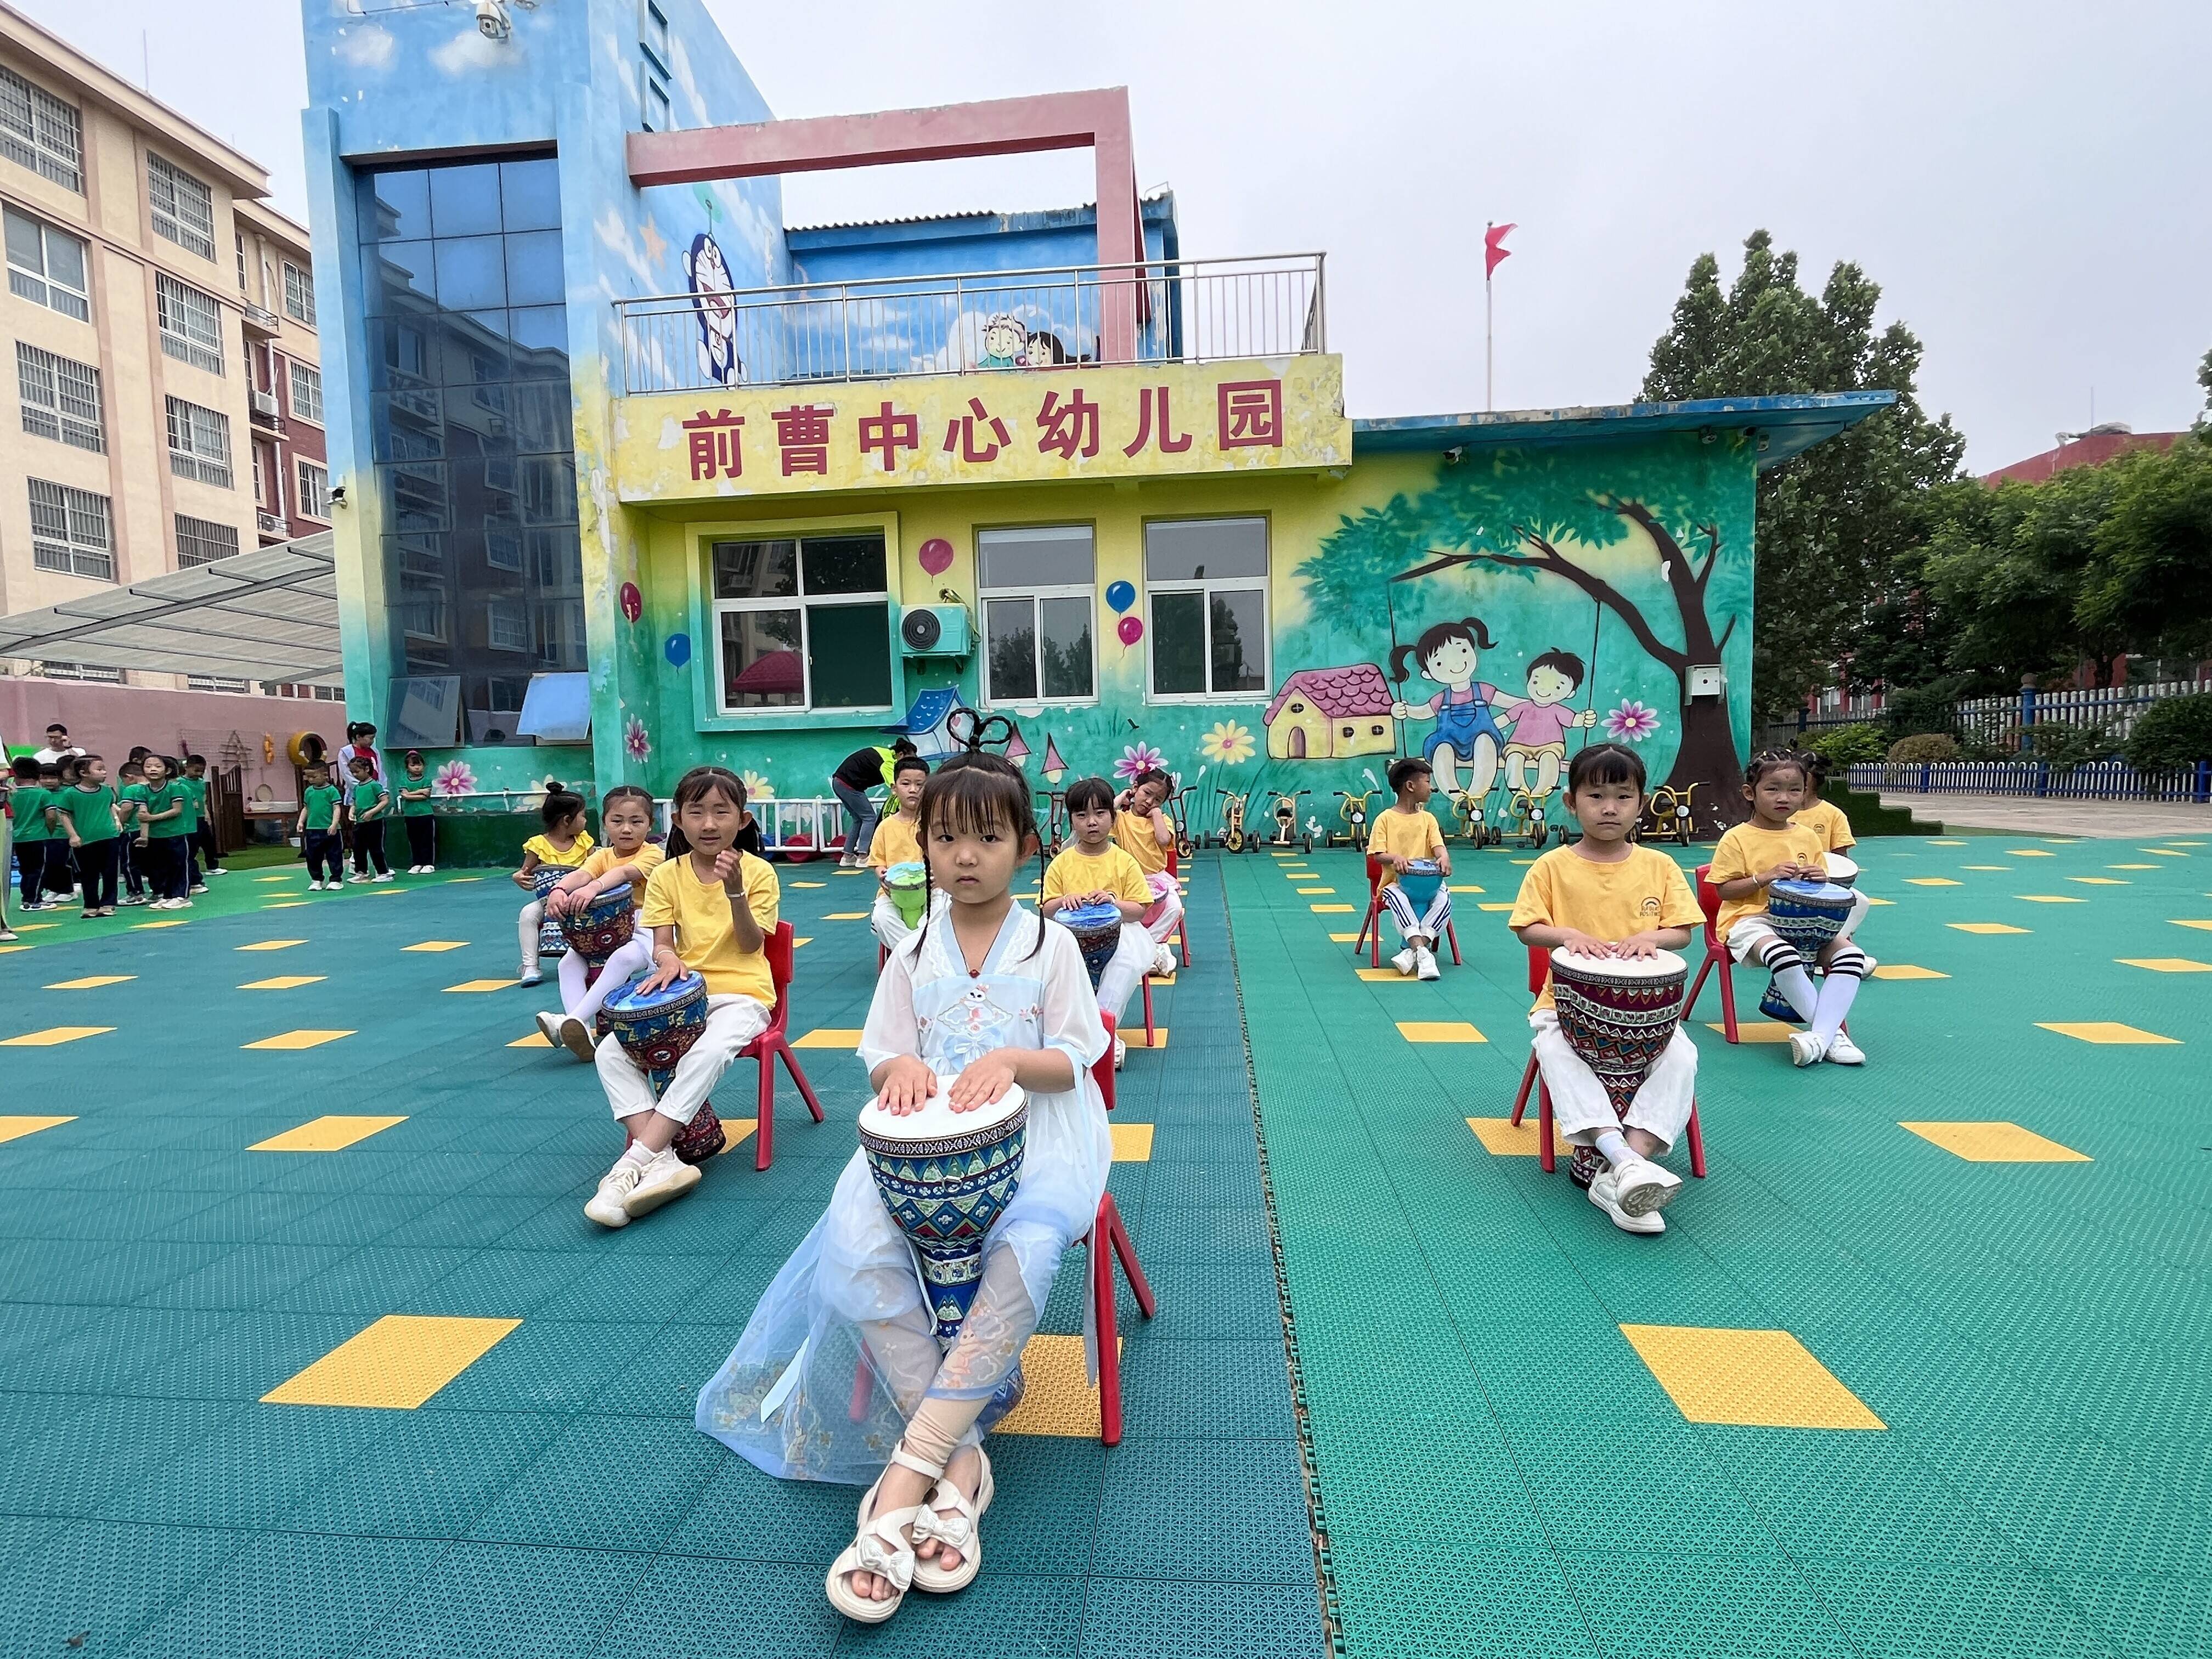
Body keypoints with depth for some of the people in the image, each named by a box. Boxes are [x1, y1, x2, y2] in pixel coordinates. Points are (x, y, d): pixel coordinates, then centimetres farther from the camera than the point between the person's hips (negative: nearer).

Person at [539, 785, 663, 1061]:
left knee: (624, 958, -36)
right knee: (568, 962, -15)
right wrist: (559, 890, -39)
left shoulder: (652, 854, -8)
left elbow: (625, 872, -30)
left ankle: (576, 1018, -37)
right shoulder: (602, 855, 8)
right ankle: (581, 1034, -25)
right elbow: (581, 874, -15)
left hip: (644, 932, -6)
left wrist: (593, 887, -51)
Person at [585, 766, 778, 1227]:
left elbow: (751, 944, -9)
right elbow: (662, 942, 3)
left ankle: (634, 1163, -27)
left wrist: (735, 891, -25)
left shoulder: (758, 872, -4)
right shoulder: (667, 876, 5)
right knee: (611, 1053, -17)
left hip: (741, 994, -4)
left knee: (707, 1055, -34)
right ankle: (663, 1160, -26)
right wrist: (668, 959, -23)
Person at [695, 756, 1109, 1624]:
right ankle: (958, 1458, -17)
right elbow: (882, 1059, 9)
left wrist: (1011, 1061, -21)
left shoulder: (1050, 945, 3)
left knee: (1028, 1244, -34)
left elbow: (1076, 1059, 0)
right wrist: (901, 1068, -16)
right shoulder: (914, 953, 9)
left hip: (1033, 1133, -2)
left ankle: (910, 1464, -23)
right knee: (856, 1247, -27)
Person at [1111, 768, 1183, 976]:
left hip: (1157, 879, 1)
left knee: (1174, 908, -24)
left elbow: (1164, 840, -17)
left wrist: (1157, 813, -9)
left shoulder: (1161, 819, 5)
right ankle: (1155, 949, -12)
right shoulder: (1122, 818, 1)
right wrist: (1120, 799, -10)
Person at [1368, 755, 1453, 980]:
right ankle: (1423, 953, -42)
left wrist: (1444, 857, -24)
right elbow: (1378, 854, -5)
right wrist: (1394, 858, -28)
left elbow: (1438, 846, 1)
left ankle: (1414, 950, -33)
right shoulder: (1386, 818, 1)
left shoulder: (1428, 818, 13)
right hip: (1395, 882, -3)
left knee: (1444, 897, -29)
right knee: (1396, 898, -38)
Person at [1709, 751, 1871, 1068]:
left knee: (1849, 952, -19)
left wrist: (1820, 878, -4)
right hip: (1750, 920, -6)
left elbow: (1819, 888, 20)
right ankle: (1833, 1031, -21)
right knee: (1782, 954, -36)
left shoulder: (1808, 837, 12)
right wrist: (1764, 877, -18)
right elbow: (1724, 889, -6)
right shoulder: (1737, 839, -4)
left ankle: (1820, 1036, -25)